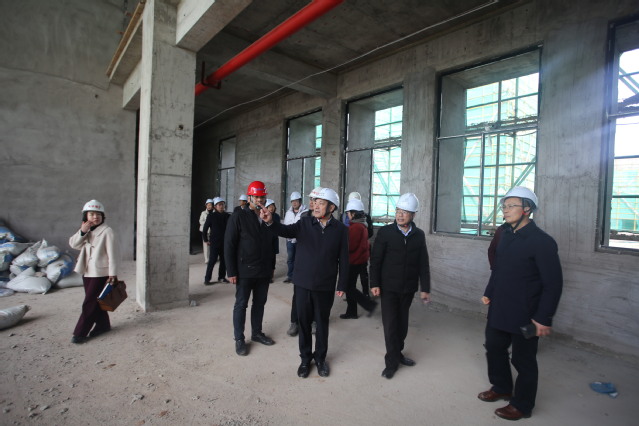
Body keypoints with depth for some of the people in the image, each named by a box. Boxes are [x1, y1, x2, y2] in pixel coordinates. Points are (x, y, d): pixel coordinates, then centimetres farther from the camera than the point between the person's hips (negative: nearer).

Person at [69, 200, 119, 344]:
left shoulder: (106, 231, -13)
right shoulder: (86, 231, 10)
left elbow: (112, 253, -15)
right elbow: (73, 244, 2)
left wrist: (112, 273, -17)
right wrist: (82, 232, -14)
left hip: (100, 273, -7)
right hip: (87, 272, 7)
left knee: (89, 303, -2)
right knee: (94, 301, 15)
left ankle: (80, 333, 9)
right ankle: (103, 324, 28)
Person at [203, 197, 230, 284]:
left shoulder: (227, 216, 2)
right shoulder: (211, 216, -4)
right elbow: (205, 228, 1)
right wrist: (206, 240, 0)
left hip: (224, 242, 3)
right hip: (214, 242, -3)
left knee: (224, 260, 7)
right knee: (212, 260, -2)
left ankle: (221, 277, 20)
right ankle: (207, 279, 8)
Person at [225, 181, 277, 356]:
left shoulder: (269, 217, 5)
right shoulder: (239, 216, -9)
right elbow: (229, 245, -10)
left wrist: (272, 266, 11)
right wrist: (232, 272, -13)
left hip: (264, 271, 5)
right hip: (245, 271, -4)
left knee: (260, 302, 16)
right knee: (241, 305, 8)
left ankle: (257, 333, 33)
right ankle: (239, 339, 23)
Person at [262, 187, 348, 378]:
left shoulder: (340, 229, -6)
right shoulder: (304, 223, -4)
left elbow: (343, 259, -2)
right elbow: (286, 231, -20)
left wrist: (342, 285, -2)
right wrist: (270, 222, -39)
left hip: (326, 286, -1)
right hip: (303, 283, 1)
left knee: (322, 322, 15)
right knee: (304, 321, 14)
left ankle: (320, 357, 37)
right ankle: (305, 358, 34)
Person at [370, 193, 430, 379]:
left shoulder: (419, 235, 2)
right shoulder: (385, 232, -7)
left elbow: (423, 264, 4)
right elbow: (375, 260, -7)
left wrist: (425, 288, 3)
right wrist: (375, 284, -10)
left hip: (408, 288, 3)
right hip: (389, 287, -3)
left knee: (402, 323, 14)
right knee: (390, 324, 1)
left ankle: (397, 353, 34)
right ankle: (392, 361, 16)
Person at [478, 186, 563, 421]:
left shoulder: (542, 241, -18)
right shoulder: (506, 235, 4)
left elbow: (553, 284, -17)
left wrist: (544, 318, -18)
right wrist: (489, 293, 12)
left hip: (524, 316, -7)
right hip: (498, 310, 7)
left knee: (523, 360, 11)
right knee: (494, 348, 20)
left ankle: (522, 405, 33)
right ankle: (501, 388, 44)